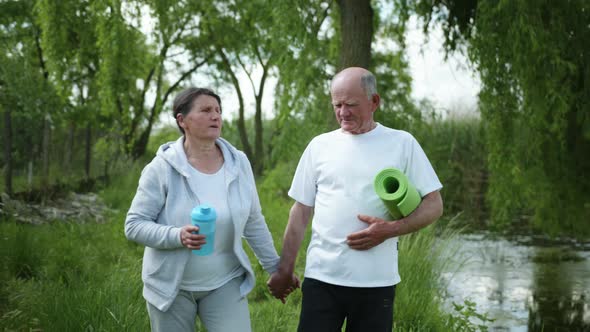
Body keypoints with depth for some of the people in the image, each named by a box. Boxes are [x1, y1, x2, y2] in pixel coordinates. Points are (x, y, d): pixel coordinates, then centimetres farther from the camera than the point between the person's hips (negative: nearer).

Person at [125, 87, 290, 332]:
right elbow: (134, 225, -12)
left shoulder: (238, 163, -2)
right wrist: (177, 236, -28)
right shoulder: (162, 168, -13)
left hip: (225, 283, 2)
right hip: (171, 286, -2)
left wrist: (274, 268, 10)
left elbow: (254, 224, 7)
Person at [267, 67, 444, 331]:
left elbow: (433, 205, 2)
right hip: (321, 277, 1)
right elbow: (301, 211, 10)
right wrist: (284, 269, 8)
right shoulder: (320, 145, 7)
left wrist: (390, 229, -14)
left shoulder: (402, 143, 2)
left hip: (377, 281, -1)